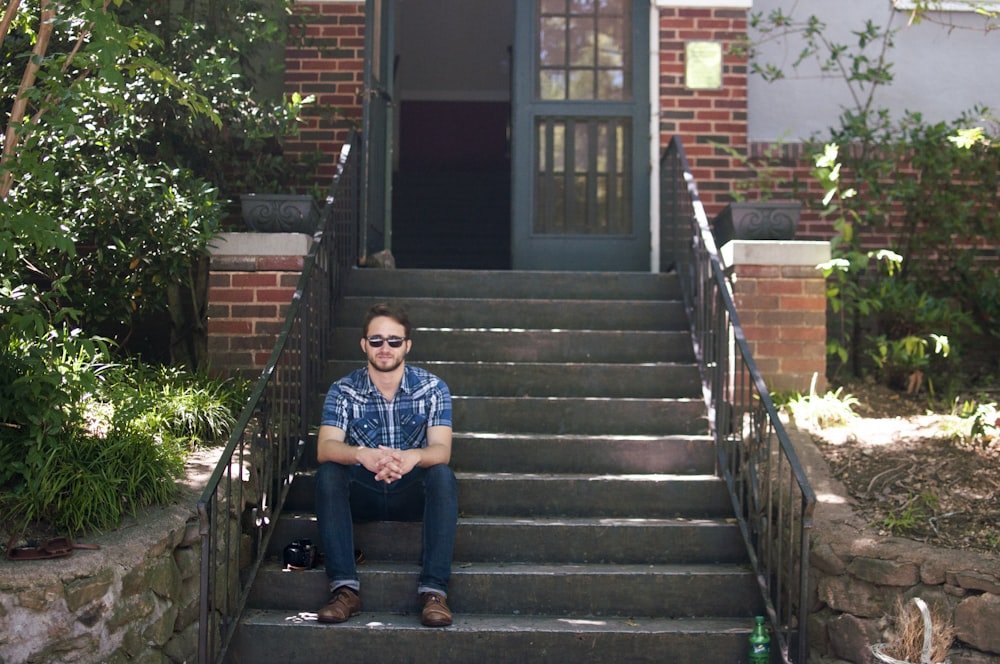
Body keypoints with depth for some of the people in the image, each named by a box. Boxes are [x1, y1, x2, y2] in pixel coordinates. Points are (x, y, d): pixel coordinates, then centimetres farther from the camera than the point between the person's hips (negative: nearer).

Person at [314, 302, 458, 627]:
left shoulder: (433, 388, -5)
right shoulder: (343, 391, -4)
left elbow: (442, 450, -17)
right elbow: (325, 448, -19)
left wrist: (412, 457, -42)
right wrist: (363, 455, -42)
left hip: (414, 493, 0)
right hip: (362, 494, 1)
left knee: (443, 475, -31)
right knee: (328, 474, -28)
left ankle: (434, 590, -35)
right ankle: (345, 589, -32)